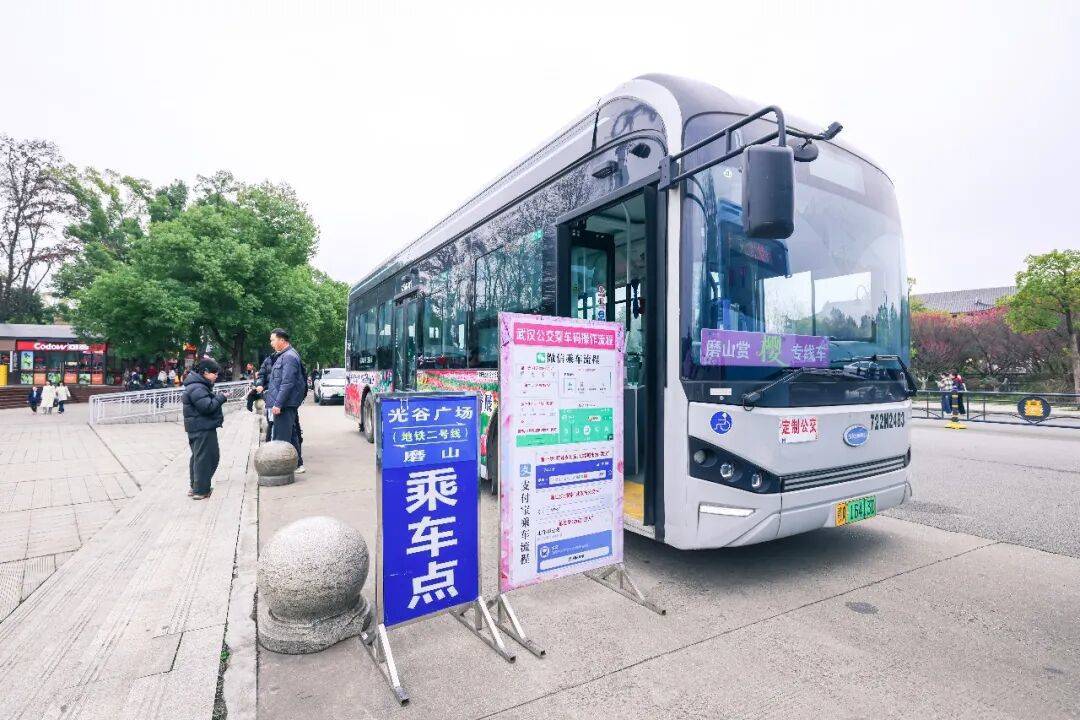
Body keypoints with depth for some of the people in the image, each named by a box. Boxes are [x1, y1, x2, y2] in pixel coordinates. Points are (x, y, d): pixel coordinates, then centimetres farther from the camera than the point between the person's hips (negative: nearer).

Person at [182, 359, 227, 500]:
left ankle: (195, 486, 30)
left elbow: (209, 403, 23)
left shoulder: (200, 385, 16)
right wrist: (221, 397, -13)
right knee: (204, 458, -6)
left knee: (198, 457, 19)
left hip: (201, 428, 11)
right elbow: (207, 406, -25)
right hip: (202, 429, -11)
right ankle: (200, 491, -1)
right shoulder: (196, 388, -18)